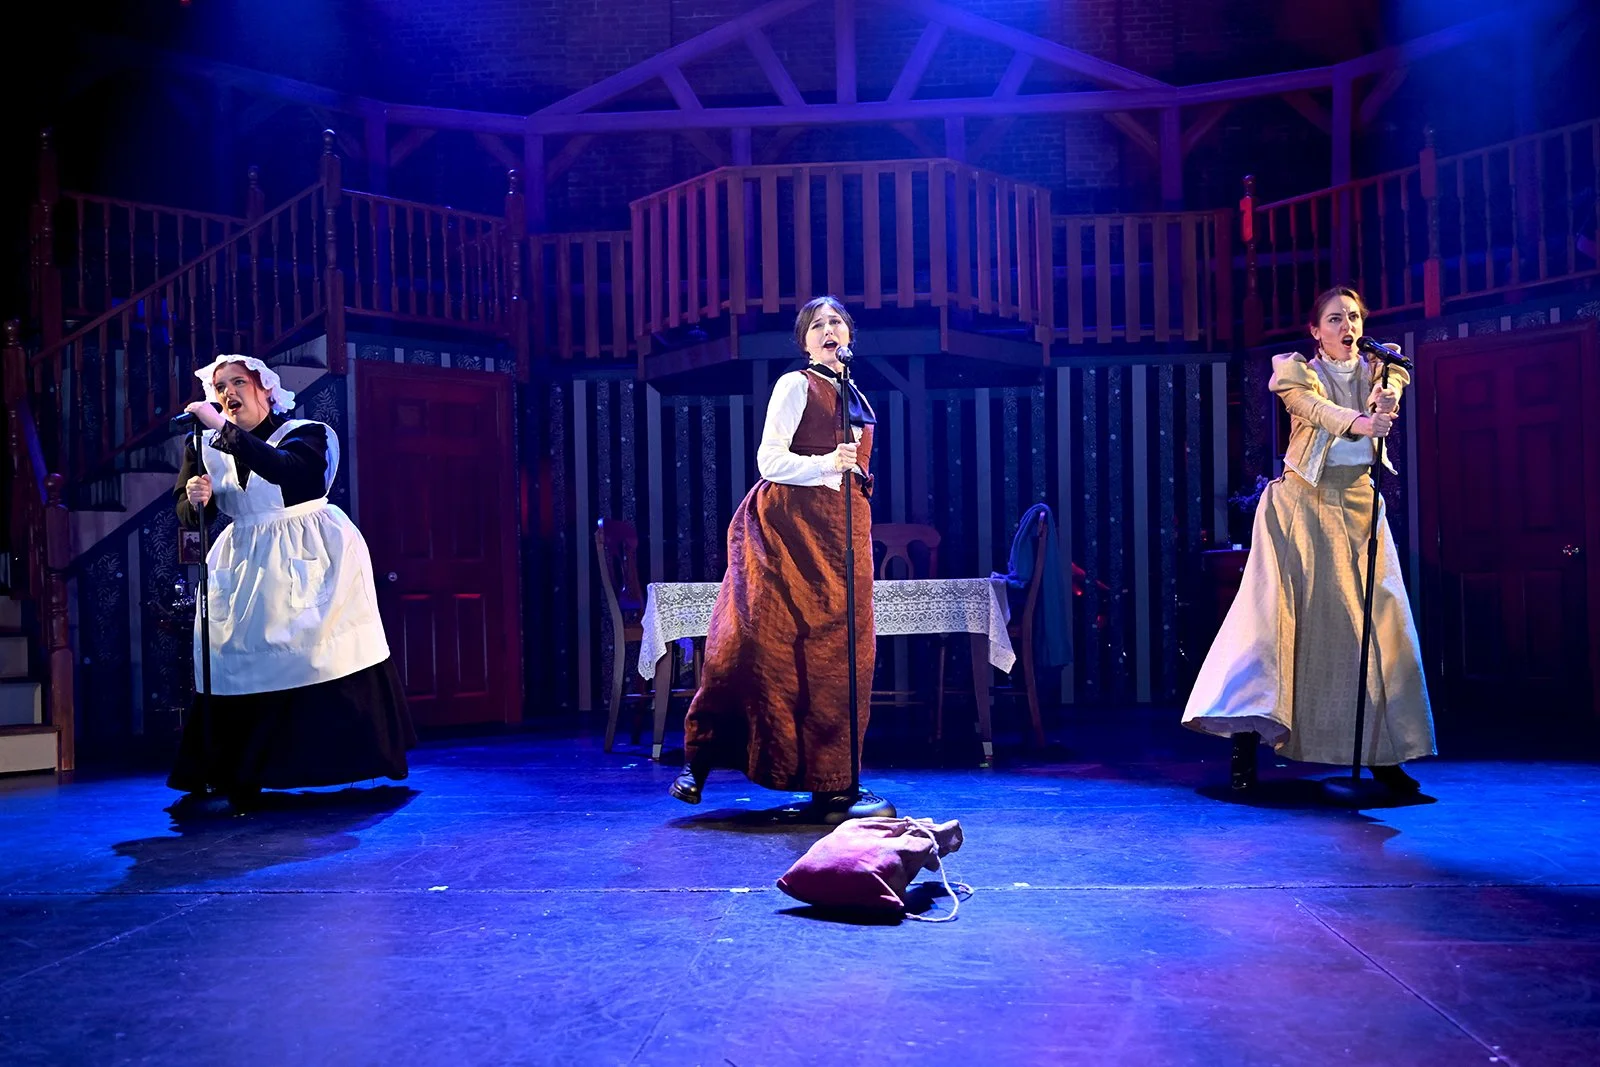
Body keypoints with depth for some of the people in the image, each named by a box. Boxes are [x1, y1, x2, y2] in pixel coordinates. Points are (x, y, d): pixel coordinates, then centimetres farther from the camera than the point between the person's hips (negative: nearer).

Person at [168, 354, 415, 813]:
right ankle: (231, 778, 2)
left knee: (319, 648, -3)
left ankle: (358, 758, 9)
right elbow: (186, 514, 4)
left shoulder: (303, 433, -9)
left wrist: (223, 427, -31)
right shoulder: (206, 446, 5)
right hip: (246, 562, 4)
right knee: (238, 662, -2)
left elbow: (283, 469, -31)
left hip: (307, 557, -4)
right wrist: (196, 500, -19)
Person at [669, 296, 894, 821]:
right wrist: (828, 463, -22)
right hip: (792, 525, -7)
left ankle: (834, 782, 12)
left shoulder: (858, 400, 19)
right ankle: (699, 762, 3)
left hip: (844, 529, 7)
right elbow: (770, 460, -11)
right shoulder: (795, 385, -2)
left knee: (843, 651, 4)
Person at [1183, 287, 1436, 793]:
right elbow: (1315, 407, -20)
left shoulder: (1380, 368, 11)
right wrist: (1359, 422, -40)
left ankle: (1383, 752, 7)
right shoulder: (1296, 370, 1)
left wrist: (1384, 404, -36)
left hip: (1359, 504, 3)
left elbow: (1384, 400, -12)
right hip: (1303, 504, -3)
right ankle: (1246, 739, -10)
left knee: (1379, 621, -2)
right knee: (1278, 610, -10)